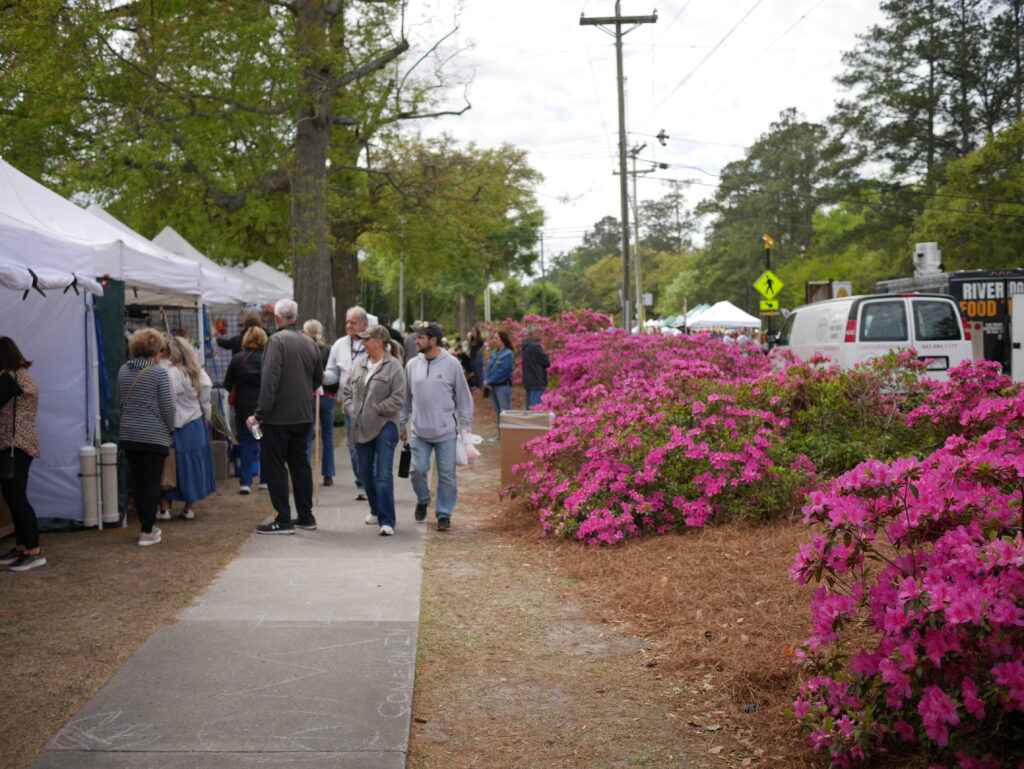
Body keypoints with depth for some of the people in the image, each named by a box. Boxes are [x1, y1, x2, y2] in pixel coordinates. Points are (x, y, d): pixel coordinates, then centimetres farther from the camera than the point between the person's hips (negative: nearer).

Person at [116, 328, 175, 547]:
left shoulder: (124, 371, 6)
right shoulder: (159, 373, -11)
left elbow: (120, 401, 15)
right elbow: (167, 406, -10)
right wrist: (170, 430, 4)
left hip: (128, 435, 6)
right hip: (154, 436, -6)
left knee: (137, 481, 14)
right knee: (152, 483, 1)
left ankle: (146, 526, 24)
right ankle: (147, 532, 2)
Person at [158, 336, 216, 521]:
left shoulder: (170, 374, -18)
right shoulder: (199, 372, 0)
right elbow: (205, 401, 6)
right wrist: (206, 420, 18)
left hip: (176, 425, -5)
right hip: (196, 424, 5)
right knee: (193, 463, 12)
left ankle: (165, 508, 9)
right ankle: (189, 508, 18)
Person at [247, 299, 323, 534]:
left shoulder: (277, 340, -13)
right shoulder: (310, 342, 7)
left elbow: (269, 380, -21)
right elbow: (318, 378, 16)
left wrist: (260, 413, -21)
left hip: (279, 416, -7)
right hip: (304, 415, 7)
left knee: (273, 464, 1)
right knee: (299, 462, 16)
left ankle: (283, 520, 0)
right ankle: (306, 516, 21)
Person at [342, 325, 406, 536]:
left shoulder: (394, 366, -8)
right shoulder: (359, 364, 11)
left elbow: (398, 399, -13)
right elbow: (347, 390, 19)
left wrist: (375, 409, -13)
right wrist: (351, 409, 4)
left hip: (384, 425, -7)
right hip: (361, 427, 7)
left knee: (383, 474, -11)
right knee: (365, 472, 14)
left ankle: (387, 521, -9)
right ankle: (376, 510, 35)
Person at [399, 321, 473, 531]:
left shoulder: (451, 364, -4)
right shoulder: (412, 365, 5)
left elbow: (463, 397, 2)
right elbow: (406, 397, 14)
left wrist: (465, 426, 0)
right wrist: (402, 424, 14)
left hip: (446, 432, -2)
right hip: (419, 432, 2)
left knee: (447, 475, 1)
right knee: (418, 469, -4)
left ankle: (444, 514, 15)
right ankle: (423, 501, 24)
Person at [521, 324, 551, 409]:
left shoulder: (526, 346, 13)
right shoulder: (535, 346, -16)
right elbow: (547, 363, -12)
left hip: (528, 382, 10)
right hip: (537, 382, -10)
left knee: (529, 408, 13)